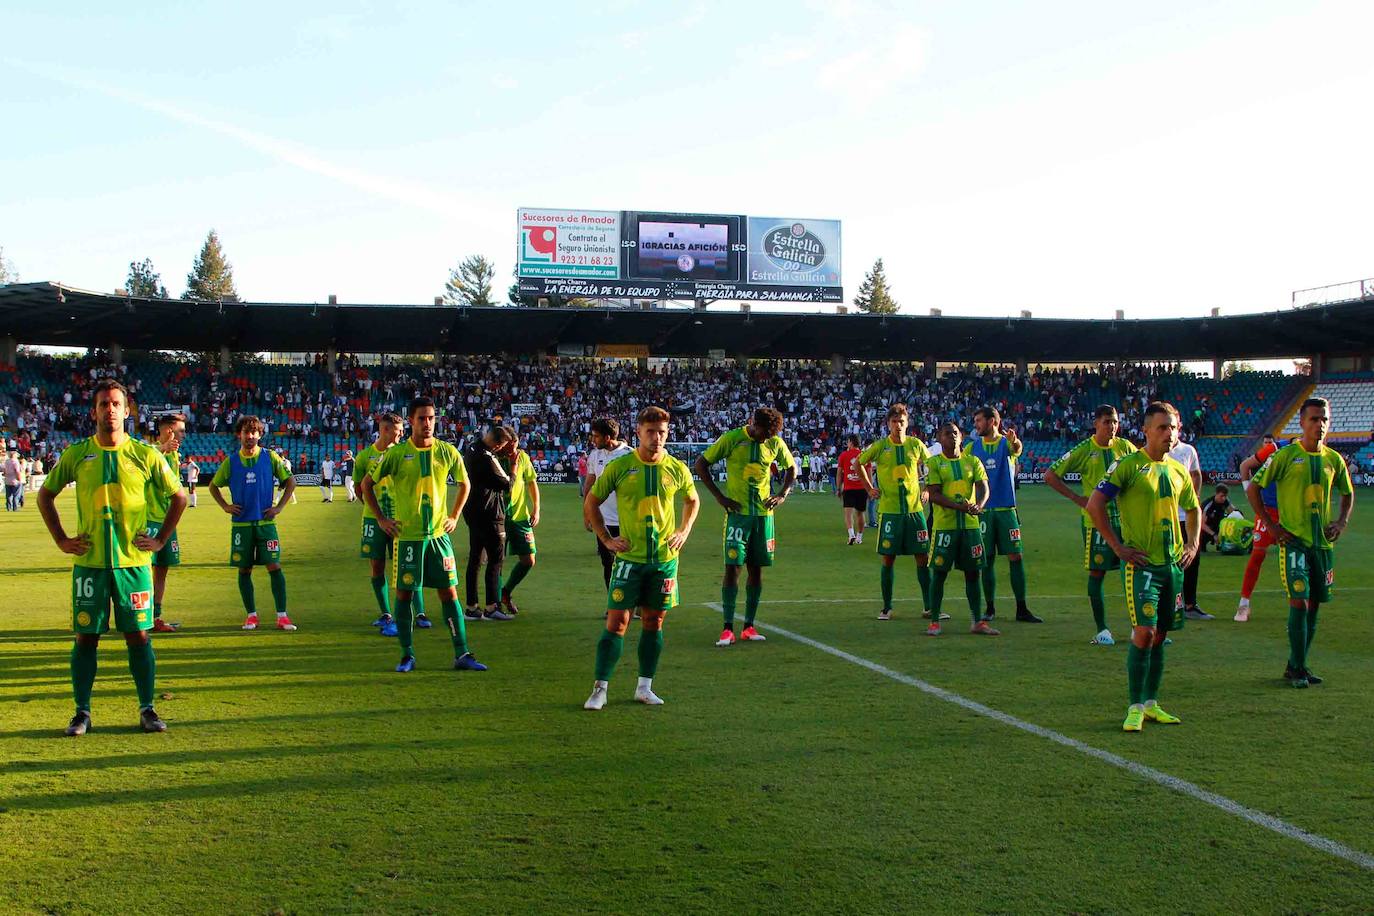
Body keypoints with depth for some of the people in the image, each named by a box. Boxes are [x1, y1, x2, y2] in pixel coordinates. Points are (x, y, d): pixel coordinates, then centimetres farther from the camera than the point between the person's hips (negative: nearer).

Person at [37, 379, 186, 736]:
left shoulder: (145, 454, 1)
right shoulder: (76, 454, 3)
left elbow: (178, 497, 11)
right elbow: (45, 495, 15)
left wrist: (160, 539, 4)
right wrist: (61, 539, 6)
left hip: (133, 561, 0)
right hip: (89, 562, 1)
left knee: (138, 636, 2)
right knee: (85, 637, 4)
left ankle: (147, 709, 10)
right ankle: (82, 712, 13)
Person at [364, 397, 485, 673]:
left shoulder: (447, 452, 2)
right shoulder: (396, 454, -5)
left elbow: (464, 484, 18)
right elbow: (367, 484, 5)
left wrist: (454, 517, 11)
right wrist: (381, 518, 1)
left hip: (438, 534, 2)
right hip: (406, 536, -2)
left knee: (449, 592, 1)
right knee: (404, 593, 3)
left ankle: (462, 654, 5)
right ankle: (407, 655, 14)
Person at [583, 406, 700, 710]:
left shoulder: (677, 469, 2)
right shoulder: (619, 467, -5)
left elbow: (692, 500, 21)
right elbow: (590, 503, 6)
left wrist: (684, 531, 8)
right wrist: (606, 539, 0)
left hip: (665, 558, 3)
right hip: (629, 558, -2)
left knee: (654, 622, 8)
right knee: (617, 622, -5)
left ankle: (644, 687, 19)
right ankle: (600, 688, 3)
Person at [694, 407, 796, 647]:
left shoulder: (775, 443, 3)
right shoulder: (732, 439, -8)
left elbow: (791, 468, 19)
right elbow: (701, 464, -3)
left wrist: (782, 495, 4)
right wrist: (720, 497, -7)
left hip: (763, 513, 4)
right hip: (737, 512, -4)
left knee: (757, 569, 6)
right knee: (732, 567, -9)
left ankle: (749, 627, 13)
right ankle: (728, 629, -5)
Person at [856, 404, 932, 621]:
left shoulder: (916, 445, 3)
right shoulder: (879, 446, -2)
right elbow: (859, 463, 13)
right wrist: (869, 488, 6)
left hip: (914, 508, 2)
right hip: (889, 511, -2)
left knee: (923, 558, 2)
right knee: (888, 559, 1)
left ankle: (929, 606, 10)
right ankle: (887, 607, 10)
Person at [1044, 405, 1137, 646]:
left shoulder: (1125, 447, 6)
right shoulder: (1084, 450, -5)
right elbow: (1050, 475, -3)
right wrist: (1077, 498, -7)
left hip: (1125, 518, 4)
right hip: (1096, 520, -4)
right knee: (1097, 573, 0)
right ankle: (1102, 630, 8)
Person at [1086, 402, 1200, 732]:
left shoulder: (1178, 470, 11)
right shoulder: (1129, 465, -8)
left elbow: (1194, 509, 28)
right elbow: (1094, 504, -13)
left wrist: (1192, 545, 15)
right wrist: (1118, 547, -13)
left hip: (1172, 564, 6)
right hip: (1141, 563, -6)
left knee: (1160, 634, 10)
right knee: (1144, 632, -12)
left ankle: (1151, 703, 20)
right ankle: (1135, 708, -4)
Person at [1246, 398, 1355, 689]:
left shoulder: (1334, 459, 8)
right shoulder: (1285, 455, -7)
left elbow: (1348, 493, 23)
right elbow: (1253, 488, -4)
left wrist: (1342, 520, 6)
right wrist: (1272, 525, -8)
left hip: (1323, 542, 5)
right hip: (1294, 540, -5)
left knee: (1314, 605, 9)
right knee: (1300, 601, -12)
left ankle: (1297, 665, 20)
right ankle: (1297, 669, -4)